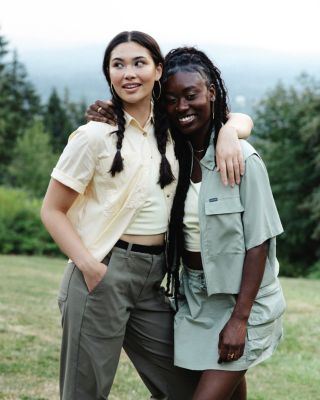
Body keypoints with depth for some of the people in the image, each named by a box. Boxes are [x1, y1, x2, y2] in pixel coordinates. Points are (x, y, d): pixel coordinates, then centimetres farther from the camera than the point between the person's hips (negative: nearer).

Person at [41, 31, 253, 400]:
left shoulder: (172, 128, 7)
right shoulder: (95, 135, -8)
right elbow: (52, 210, -6)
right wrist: (89, 266, -18)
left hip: (154, 277, 6)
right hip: (103, 274, -6)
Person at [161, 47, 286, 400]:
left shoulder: (242, 159, -16)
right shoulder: (174, 154, 1)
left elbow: (258, 243, -15)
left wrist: (240, 318, -18)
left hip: (241, 298, -6)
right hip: (195, 297, 6)